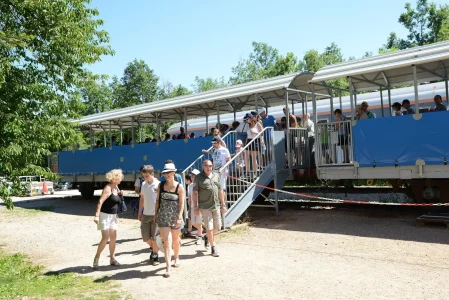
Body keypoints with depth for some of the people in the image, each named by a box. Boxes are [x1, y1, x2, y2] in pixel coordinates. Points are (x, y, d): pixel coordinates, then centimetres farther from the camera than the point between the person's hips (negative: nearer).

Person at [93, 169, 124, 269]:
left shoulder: (116, 187, 9)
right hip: (105, 215, -8)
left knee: (113, 238, 9)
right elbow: (100, 202, -23)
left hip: (113, 216, 8)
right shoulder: (108, 188, -16)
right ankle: (96, 258, 2)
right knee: (105, 238, -12)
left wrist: (120, 195, 2)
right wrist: (97, 215, -32)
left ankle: (112, 258, 19)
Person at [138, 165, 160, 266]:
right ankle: (153, 248, 35)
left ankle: (155, 256, 19)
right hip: (146, 215, 5)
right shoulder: (144, 184, 7)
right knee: (145, 236, 7)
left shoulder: (158, 185, -11)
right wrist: (139, 213, 14)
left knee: (154, 237, 0)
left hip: (156, 215, -5)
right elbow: (142, 199, 15)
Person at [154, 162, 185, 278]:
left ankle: (176, 258, 41)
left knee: (175, 240, 17)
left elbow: (181, 203, -9)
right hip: (163, 217, 1)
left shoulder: (179, 187, -7)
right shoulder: (161, 185, 1)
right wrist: (156, 214, 7)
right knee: (167, 241, -7)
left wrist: (179, 217, -15)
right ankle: (168, 266, -7)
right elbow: (157, 200, 8)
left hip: (175, 217, -1)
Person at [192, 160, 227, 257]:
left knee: (217, 227, 10)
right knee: (209, 228, -2)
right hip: (205, 207, -4)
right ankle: (213, 247, 11)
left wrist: (223, 205, 11)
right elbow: (195, 193, -3)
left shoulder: (216, 176, 10)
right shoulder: (198, 178, -3)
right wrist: (195, 207, -7)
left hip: (216, 206, 4)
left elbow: (220, 191, 13)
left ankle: (207, 237, 37)